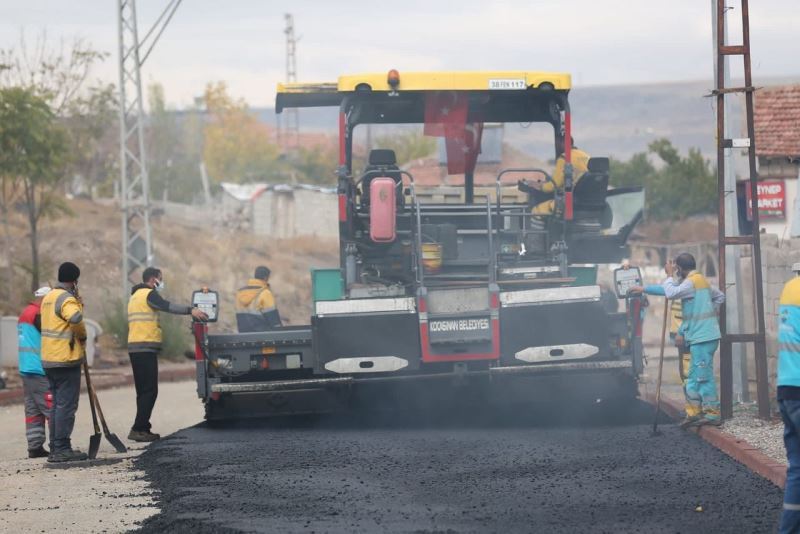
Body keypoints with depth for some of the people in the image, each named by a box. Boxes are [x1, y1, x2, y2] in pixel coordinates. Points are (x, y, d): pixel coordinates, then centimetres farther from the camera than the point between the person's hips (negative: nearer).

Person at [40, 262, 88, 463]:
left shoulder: (48, 297, 16)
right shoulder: (66, 299, -14)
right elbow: (75, 318, -32)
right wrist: (83, 336, -14)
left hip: (49, 359, 9)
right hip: (66, 359, -9)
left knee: (57, 404, 14)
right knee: (66, 405, -6)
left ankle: (55, 448, 15)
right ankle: (62, 448, -7)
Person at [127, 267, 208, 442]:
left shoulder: (136, 296, 24)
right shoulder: (149, 294, -8)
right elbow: (168, 307, -23)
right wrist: (190, 310, -30)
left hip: (135, 348, 10)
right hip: (146, 348, -10)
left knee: (144, 391, 12)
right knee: (149, 391, -11)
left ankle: (142, 429, 11)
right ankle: (138, 429, -15)